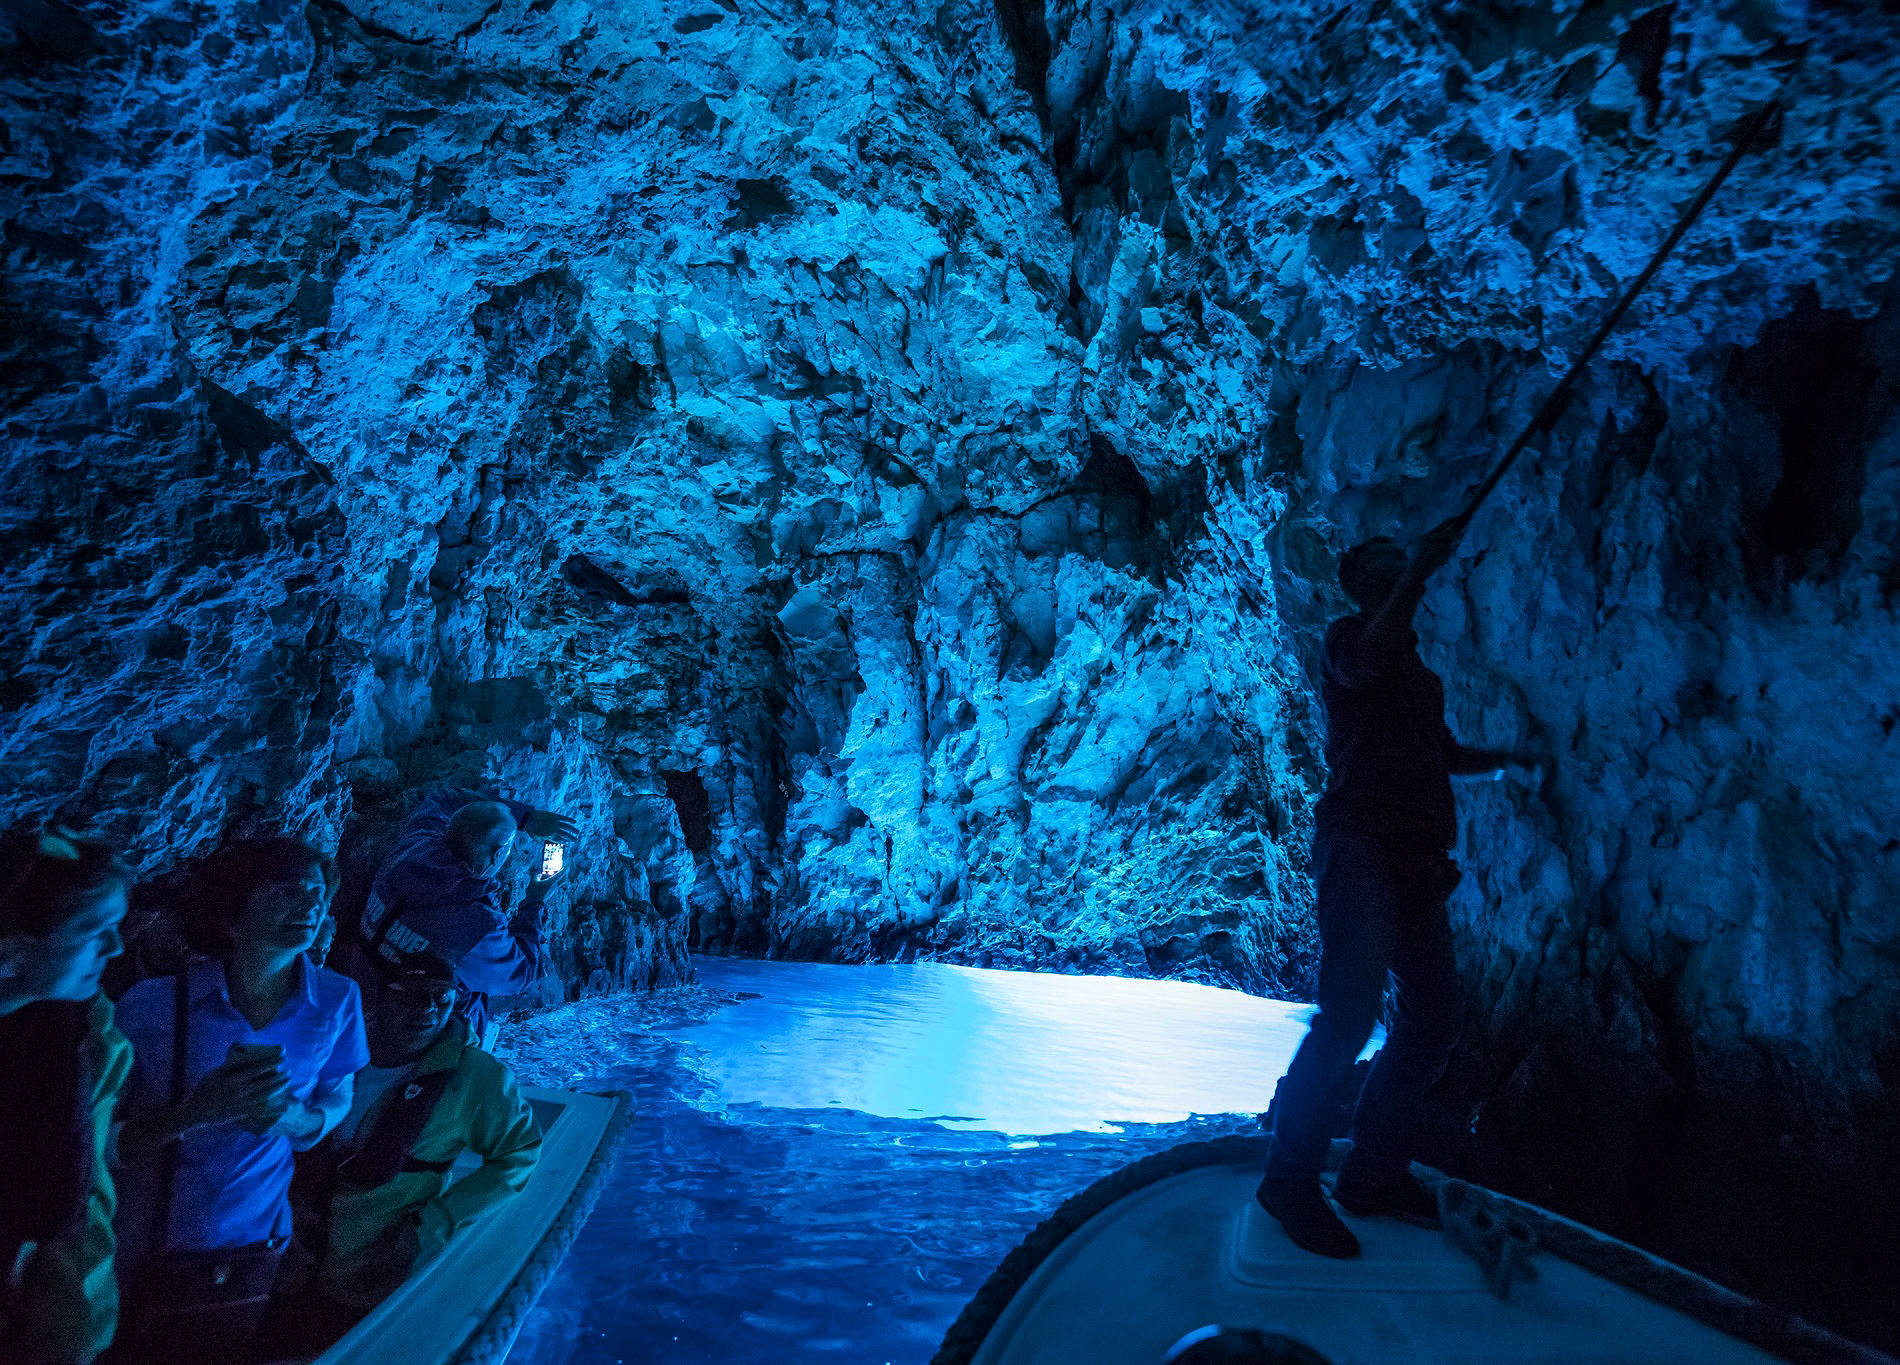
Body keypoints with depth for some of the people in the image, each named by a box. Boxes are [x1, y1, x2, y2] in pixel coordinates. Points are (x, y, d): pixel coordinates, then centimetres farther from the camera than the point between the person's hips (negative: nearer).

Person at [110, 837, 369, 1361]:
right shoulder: (153, 1004, -20)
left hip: (256, 1251, 3)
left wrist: (293, 1119, -19)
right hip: (146, 1259, -2)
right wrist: (197, 1112, -28)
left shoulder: (336, 1000, -12)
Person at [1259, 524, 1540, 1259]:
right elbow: (1363, 665, -22)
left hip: (1416, 860, 9)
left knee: (1434, 1017, 8)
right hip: (1360, 846, -9)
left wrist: (1499, 758, 18)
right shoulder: (1347, 636, 3)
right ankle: (1291, 1178, -9)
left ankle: (1376, 1171, 16)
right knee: (1350, 1009, -17)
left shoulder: (1416, 668, 26)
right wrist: (1419, 572, -23)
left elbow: (1441, 751, 34)